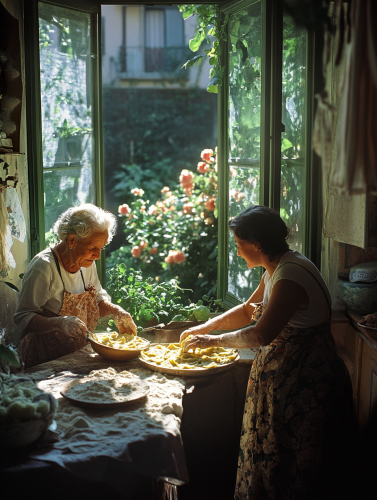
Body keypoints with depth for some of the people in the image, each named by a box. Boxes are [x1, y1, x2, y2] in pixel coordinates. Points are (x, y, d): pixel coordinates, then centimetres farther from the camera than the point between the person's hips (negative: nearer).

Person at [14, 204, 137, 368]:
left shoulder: (87, 263, 5)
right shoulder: (43, 267, -18)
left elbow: (98, 299, 18)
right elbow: (23, 318, -17)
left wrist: (115, 311, -4)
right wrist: (60, 323, -33)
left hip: (79, 355, 7)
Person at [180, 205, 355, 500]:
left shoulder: (290, 275, -25)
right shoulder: (276, 269, 7)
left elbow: (261, 335, -27)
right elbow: (248, 310, 20)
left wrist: (214, 340, -13)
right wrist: (205, 327, 14)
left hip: (303, 382, -10)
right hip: (283, 375, 10)